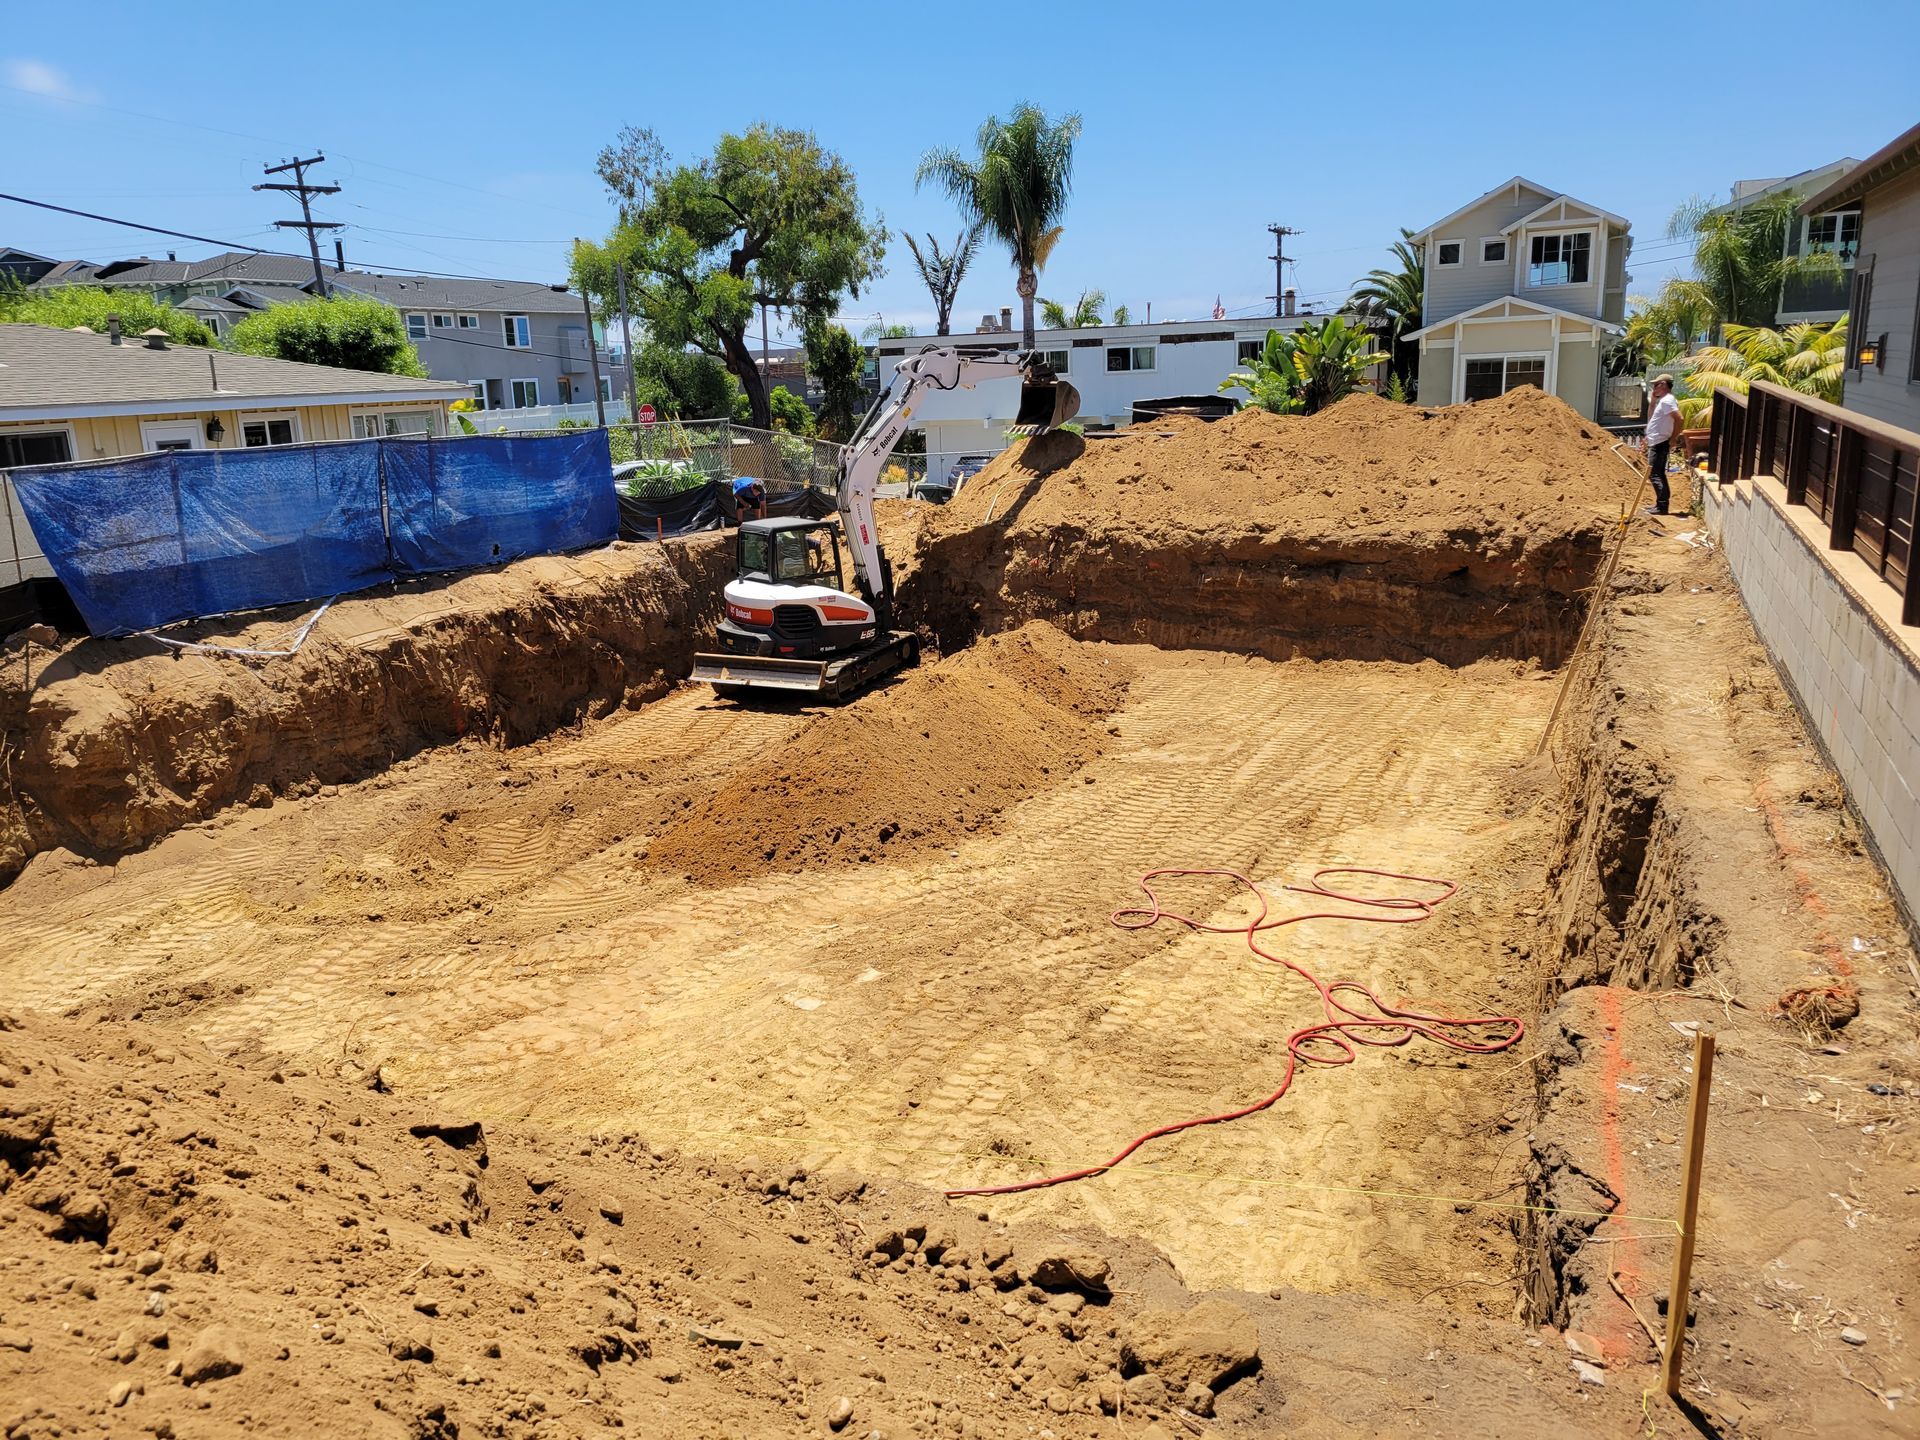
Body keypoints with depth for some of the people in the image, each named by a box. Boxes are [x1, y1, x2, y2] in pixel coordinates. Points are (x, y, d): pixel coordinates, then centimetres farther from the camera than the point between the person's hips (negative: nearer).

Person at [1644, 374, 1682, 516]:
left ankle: (1662, 506, -11)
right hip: (1656, 443, 11)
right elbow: (1650, 418, 24)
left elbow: (1679, 419, -25)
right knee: (1659, 474, 15)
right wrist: (1653, 401, 13)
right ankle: (1661, 504, 21)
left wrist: (1673, 439, -19)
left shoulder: (1667, 401, -16)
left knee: (1654, 475, -10)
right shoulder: (1662, 400, 15)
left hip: (1659, 444, -11)